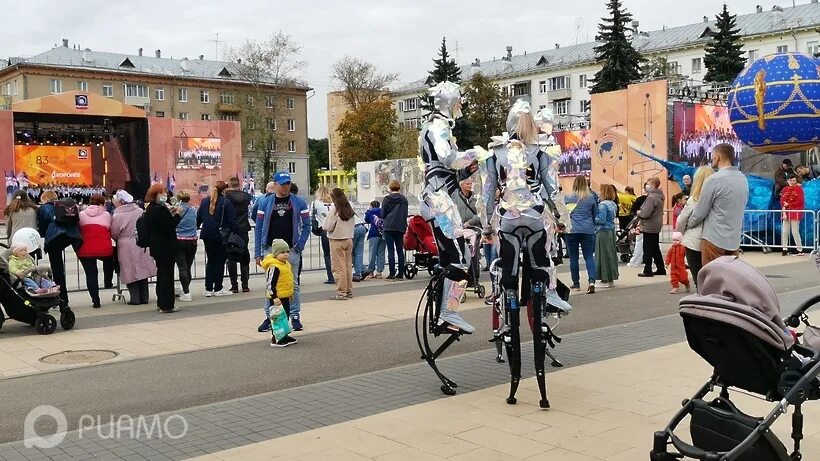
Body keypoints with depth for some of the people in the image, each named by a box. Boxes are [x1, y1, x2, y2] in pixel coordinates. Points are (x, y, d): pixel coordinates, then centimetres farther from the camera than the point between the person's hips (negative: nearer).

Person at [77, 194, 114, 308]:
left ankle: (95, 301, 6)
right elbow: (112, 232, 8)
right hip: (104, 248, 0)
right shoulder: (106, 215, 7)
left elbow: (78, 230, 13)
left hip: (86, 249, 1)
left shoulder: (81, 214, 10)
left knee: (90, 274, 6)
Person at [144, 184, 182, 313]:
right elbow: (169, 226, -22)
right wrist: (176, 215, -12)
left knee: (161, 273, 18)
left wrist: (170, 214, 8)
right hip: (166, 247, -9)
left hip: (156, 247, 9)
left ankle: (161, 303, 25)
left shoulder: (150, 208, 10)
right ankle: (167, 305, 2)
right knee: (167, 274, -2)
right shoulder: (161, 209, -19)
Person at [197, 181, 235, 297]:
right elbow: (232, 221, -9)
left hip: (207, 236, 4)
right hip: (221, 236, -4)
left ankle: (208, 289, 11)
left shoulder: (205, 201, 6)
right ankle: (218, 289, 5)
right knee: (220, 261, 3)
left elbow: (198, 218, 10)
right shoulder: (226, 202, -8)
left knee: (210, 261, 12)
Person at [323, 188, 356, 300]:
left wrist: (323, 225, 8)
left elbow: (328, 226, -11)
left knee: (339, 267, -2)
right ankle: (349, 291, 18)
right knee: (348, 266, 12)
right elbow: (353, 223, 11)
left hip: (337, 240, -6)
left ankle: (341, 292, -1)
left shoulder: (334, 208, -11)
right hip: (349, 239, 6)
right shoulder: (349, 208, 6)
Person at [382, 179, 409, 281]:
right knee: (400, 251, 7)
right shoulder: (404, 199, 7)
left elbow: (383, 214, 0)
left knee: (391, 251, -3)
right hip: (400, 227, 3)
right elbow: (406, 214, 11)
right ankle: (400, 273, 7)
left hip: (389, 227, -3)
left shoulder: (386, 199, -3)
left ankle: (392, 273, -6)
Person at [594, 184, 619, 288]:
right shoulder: (613, 204, 11)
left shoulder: (603, 205, -16)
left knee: (604, 255, -3)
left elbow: (601, 220, -21)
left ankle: (608, 280, 1)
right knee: (611, 254, 13)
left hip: (603, 232, -9)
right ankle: (611, 279, 20)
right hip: (611, 230, 9)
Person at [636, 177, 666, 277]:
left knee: (648, 250, -3)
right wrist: (641, 212, 8)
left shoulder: (651, 197, -20)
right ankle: (661, 269, 22)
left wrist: (638, 213, -5)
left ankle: (647, 271, 0)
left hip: (649, 228, -10)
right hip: (656, 227, 10)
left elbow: (645, 213, -25)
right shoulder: (659, 197, 12)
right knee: (655, 249, 17)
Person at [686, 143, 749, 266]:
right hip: (734, 240, 7)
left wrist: (687, 225, 10)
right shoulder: (743, 179, 8)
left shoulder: (714, 180, -13)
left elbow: (700, 212, -7)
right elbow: (737, 209, 14)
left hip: (714, 240, -7)